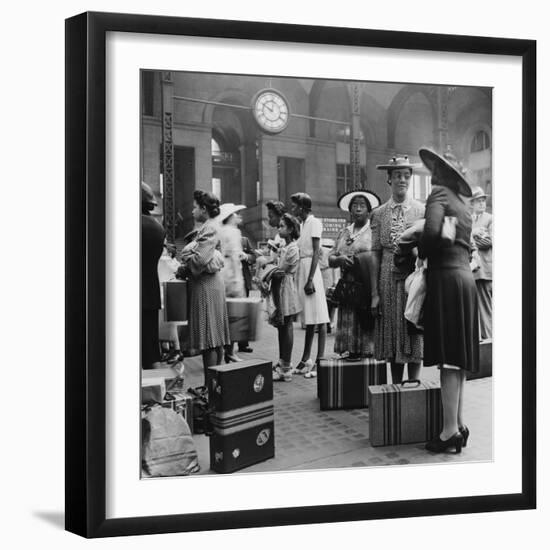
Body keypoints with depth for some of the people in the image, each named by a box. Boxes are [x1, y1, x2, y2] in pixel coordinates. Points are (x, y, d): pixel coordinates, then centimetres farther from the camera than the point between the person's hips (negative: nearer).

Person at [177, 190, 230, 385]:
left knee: (208, 339, -7)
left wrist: (184, 269, -6)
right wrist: (185, 268, 6)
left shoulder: (210, 228, -13)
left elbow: (200, 259, -21)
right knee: (215, 339, 12)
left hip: (206, 284, -10)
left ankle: (210, 384, -3)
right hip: (207, 283, 10)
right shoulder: (205, 228, 17)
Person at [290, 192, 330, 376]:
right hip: (301, 270, 8)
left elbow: (316, 253, -14)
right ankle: (306, 360, 17)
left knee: (318, 317, -6)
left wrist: (310, 279, -19)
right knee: (308, 318, 12)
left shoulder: (314, 223, -7)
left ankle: (319, 361, -5)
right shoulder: (302, 224, 16)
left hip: (311, 270, -8)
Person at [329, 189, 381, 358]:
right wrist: (340, 259, -7)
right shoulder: (344, 233, 18)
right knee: (348, 327, 2)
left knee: (366, 327, -8)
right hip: (347, 290, 5)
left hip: (367, 289, -5)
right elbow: (330, 259, 15)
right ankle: (351, 354, 7)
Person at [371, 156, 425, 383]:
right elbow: (375, 253, 4)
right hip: (389, 279, 1)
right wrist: (374, 292, -2)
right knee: (392, 338, 6)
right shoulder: (378, 214, 7)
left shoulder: (422, 211, 4)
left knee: (414, 335, 1)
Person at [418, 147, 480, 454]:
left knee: (449, 357, -8)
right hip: (465, 277, 8)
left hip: (446, 277, -8)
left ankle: (450, 431, -6)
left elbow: (432, 232, -20)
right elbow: (466, 244, 16)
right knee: (458, 355, 11)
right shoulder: (463, 200, 19)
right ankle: (459, 424, 16)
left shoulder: (439, 194, -5)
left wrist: (422, 252, -3)